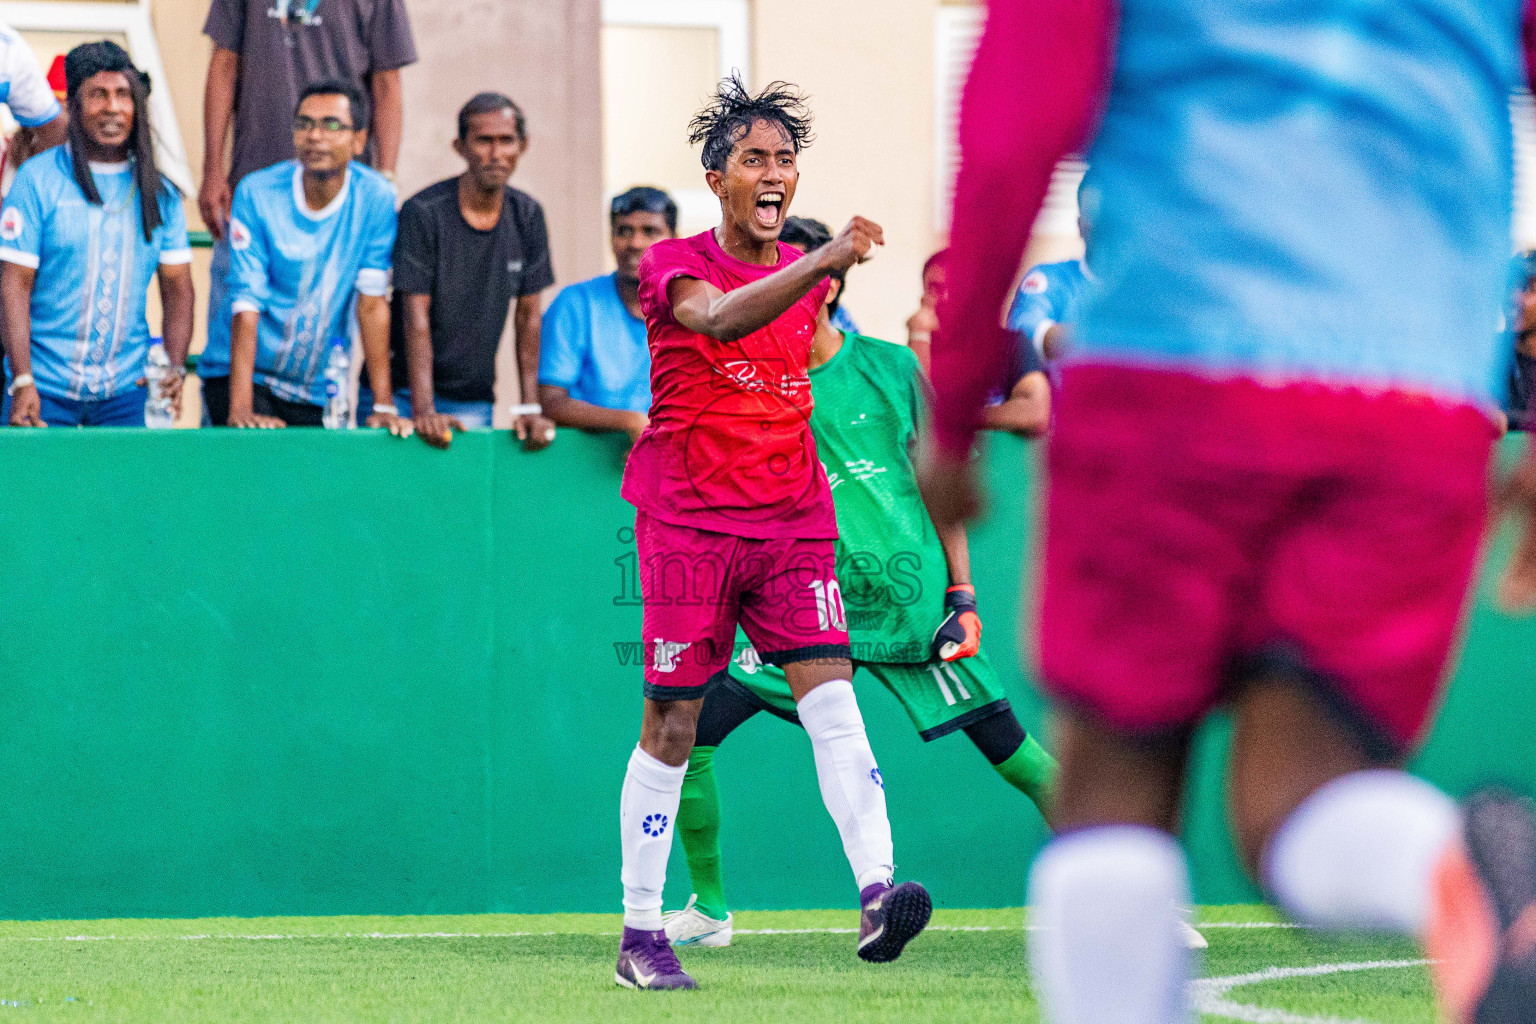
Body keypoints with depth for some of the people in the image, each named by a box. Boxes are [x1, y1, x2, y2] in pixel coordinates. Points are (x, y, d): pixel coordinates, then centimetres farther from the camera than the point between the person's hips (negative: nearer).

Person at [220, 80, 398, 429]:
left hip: (318, 389, 3)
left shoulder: (375, 198, -8)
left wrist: (383, 406, -12)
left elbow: (372, 302, -7)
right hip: (249, 375, -3)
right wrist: (241, 408, -26)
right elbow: (246, 307, -18)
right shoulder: (257, 193, -13)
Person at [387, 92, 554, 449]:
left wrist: (531, 408, -2)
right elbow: (416, 316, -15)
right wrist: (424, 412, -23)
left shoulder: (527, 216, 2)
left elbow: (528, 315, 5)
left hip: (474, 402, 4)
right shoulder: (423, 213, -12)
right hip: (405, 391, -4)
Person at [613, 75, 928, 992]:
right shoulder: (675, 265, -5)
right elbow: (719, 317, -30)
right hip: (689, 522, -4)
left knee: (832, 695, -15)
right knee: (672, 727, 0)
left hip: (793, 521, 4)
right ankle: (642, 934, 10)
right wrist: (823, 262, -42)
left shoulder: (807, 274, 12)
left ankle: (877, 893, -28)